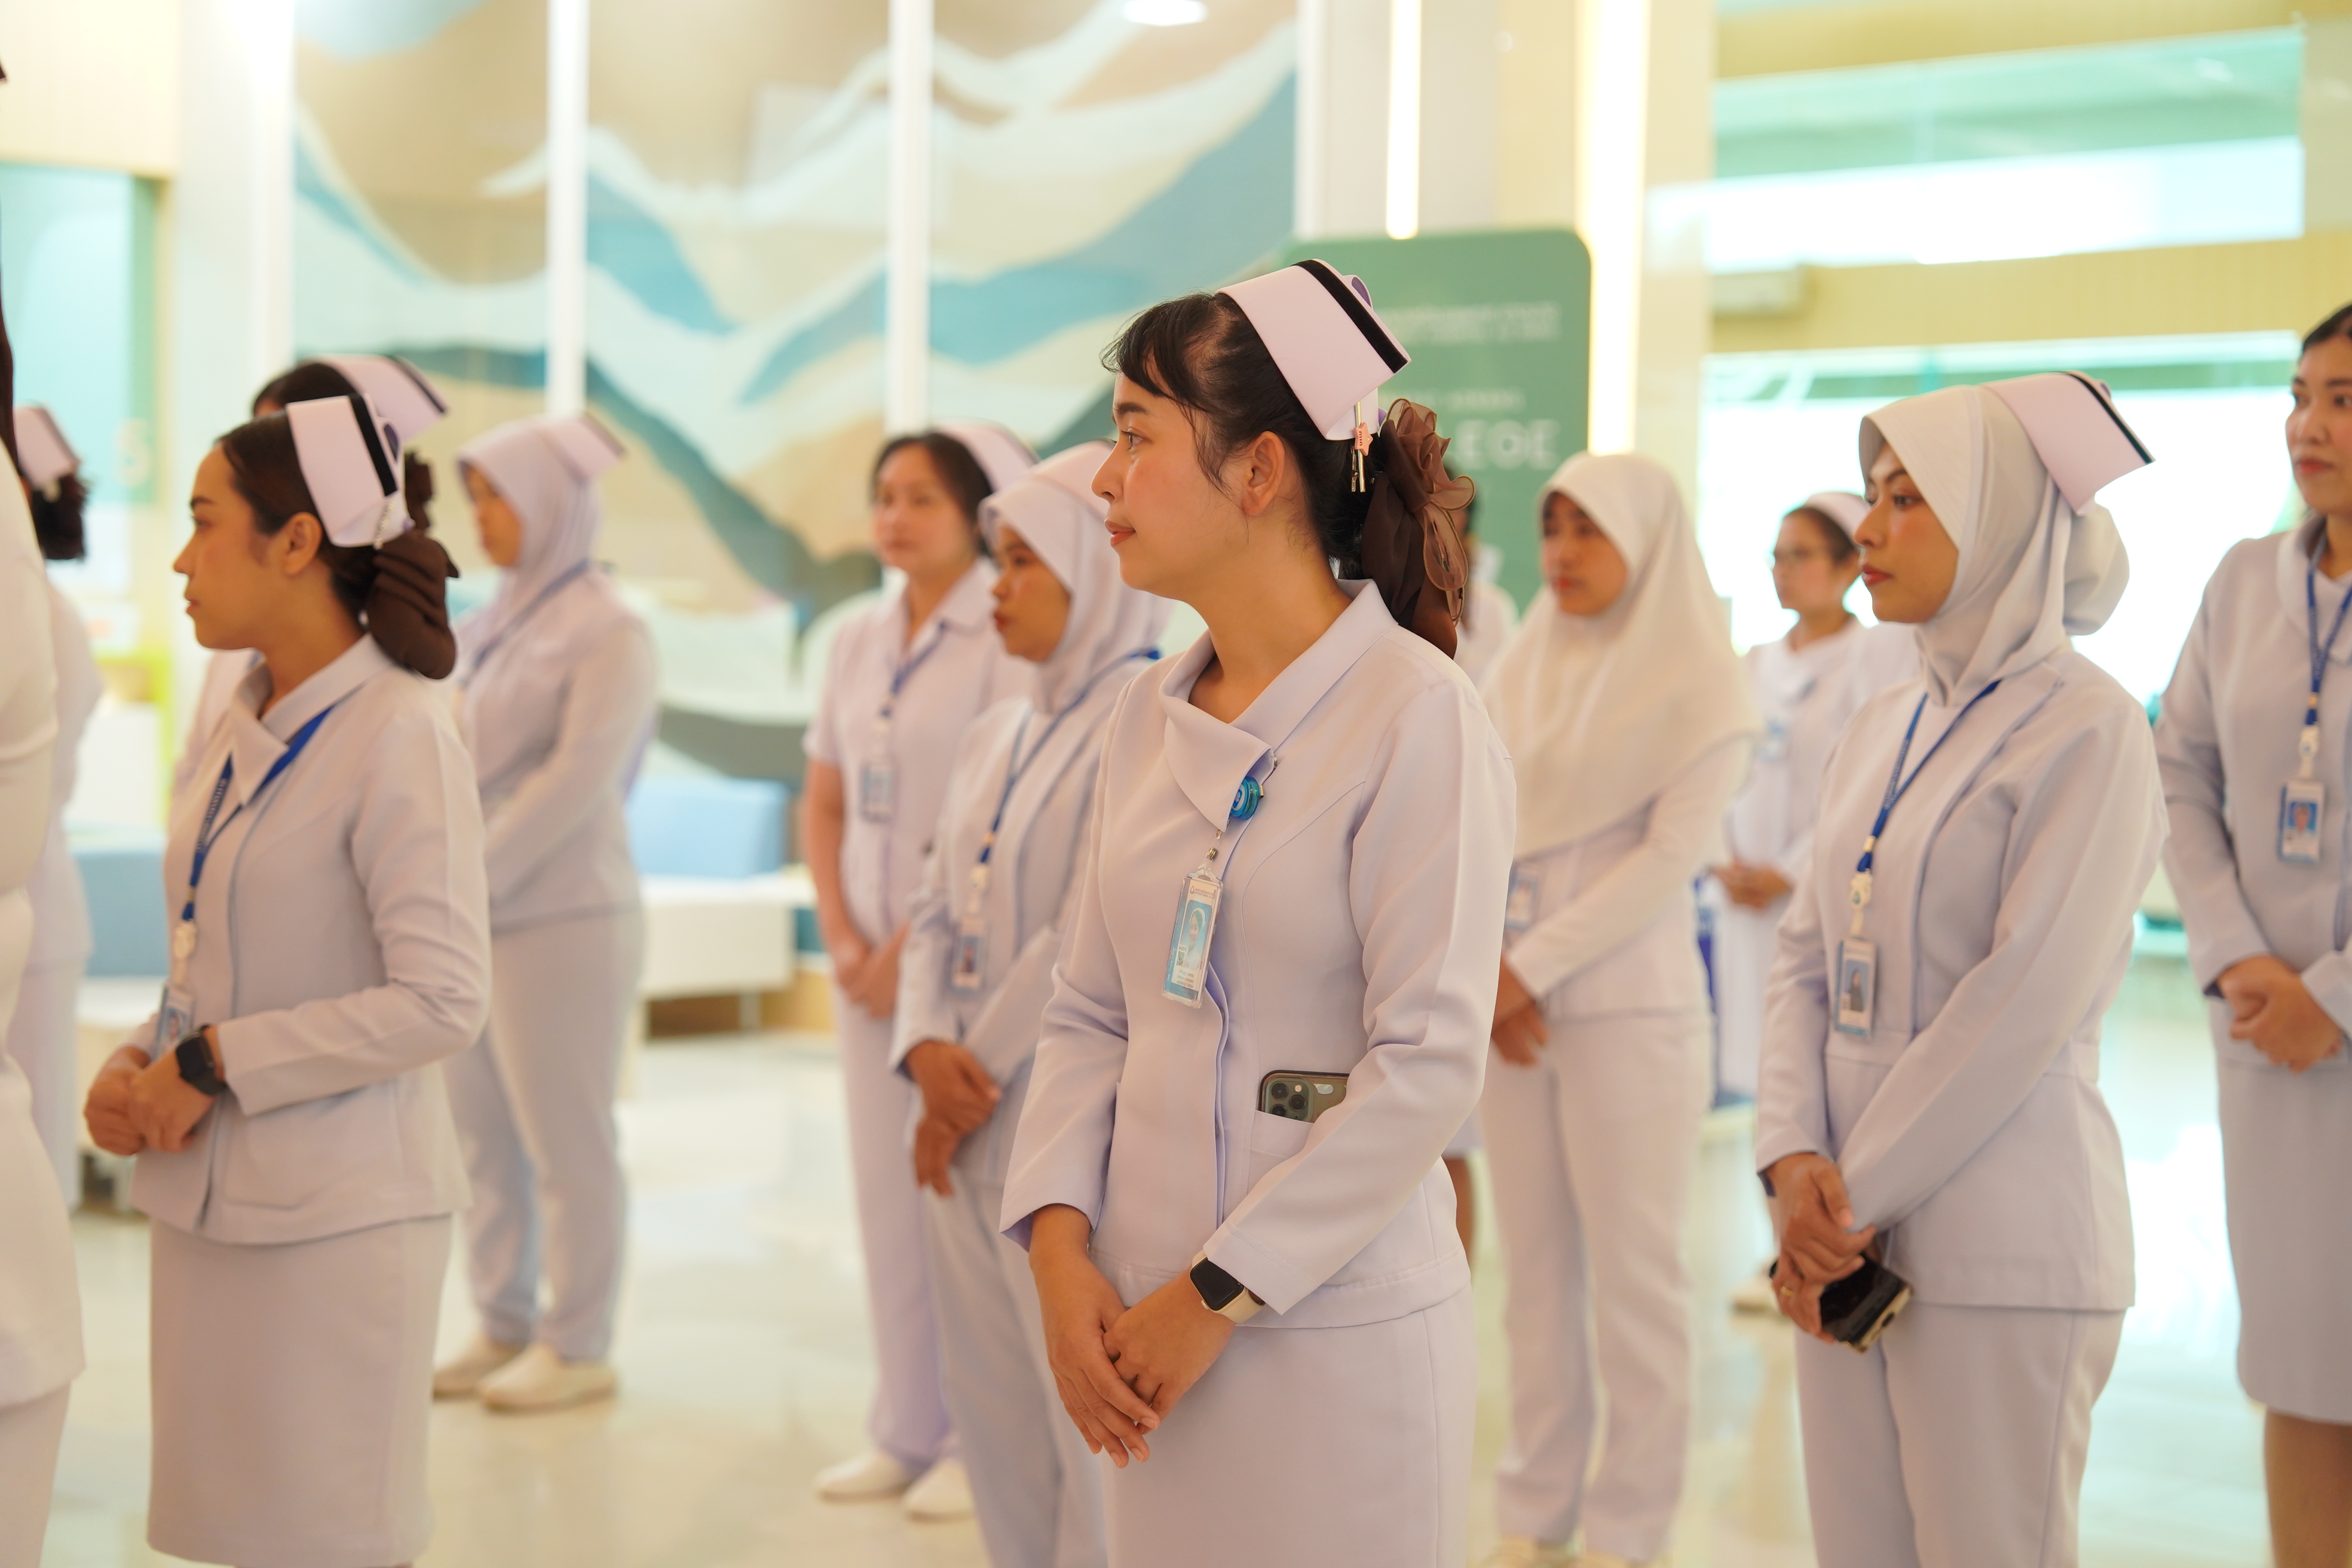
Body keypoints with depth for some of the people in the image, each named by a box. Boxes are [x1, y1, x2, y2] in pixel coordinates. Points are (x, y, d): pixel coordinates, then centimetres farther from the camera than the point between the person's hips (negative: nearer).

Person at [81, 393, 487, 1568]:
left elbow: (441, 1002, -19)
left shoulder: (399, 734, -14)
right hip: (204, 1197, 7)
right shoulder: (242, 724, 9)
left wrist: (213, 1065, -16)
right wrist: (137, 1068, -1)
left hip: (336, 1209, -7)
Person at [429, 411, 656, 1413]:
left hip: (561, 917, -7)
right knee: (482, 1131, 10)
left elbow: (576, 778, -16)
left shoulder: (608, 633, -8)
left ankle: (579, 1347, 8)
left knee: (565, 1137, -1)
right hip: (474, 917, 7)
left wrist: (473, 876, -16)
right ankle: (503, 1329, 21)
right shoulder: (491, 627, 14)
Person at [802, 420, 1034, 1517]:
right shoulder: (857, 642, 10)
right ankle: (904, 1433, 18)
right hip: (873, 960, 6)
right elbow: (823, 804, 13)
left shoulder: (1005, 640, -9)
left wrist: (917, 949, -13)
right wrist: (842, 939, 1)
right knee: (885, 1196, 9)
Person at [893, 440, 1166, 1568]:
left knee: (1087, 1410, -2)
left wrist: (982, 1075, -11)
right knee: (991, 1407, 13)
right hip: (968, 1128, 8)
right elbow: (940, 910, 13)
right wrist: (927, 1049, -6)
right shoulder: (996, 735, 14)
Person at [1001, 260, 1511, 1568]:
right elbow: (1089, 1016, 10)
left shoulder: (1417, 712, -12)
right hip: (1148, 1319, 6)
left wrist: (1216, 1297, -15)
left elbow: (1429, 1066, -16)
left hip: (1337, 1328, -6)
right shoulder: (1152, 717, 8)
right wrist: (1063, 1251, -5)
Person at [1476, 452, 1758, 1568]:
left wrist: (1536, 966, -13)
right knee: (1535, 1267, 10)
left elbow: (1671, 855, -11)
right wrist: (1481, 956, -8)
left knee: (1632, 1273, 1)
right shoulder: (1520, 671, 12)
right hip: (1507, 1003, 5)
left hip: (1629, 1004, -5)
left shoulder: (1701, 686, -4)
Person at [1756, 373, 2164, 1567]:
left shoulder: (2086, 728, -9)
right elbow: (1804, 960, 11)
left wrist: (1858, 1196, -13)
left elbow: (2026, 1000, -16)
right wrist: (1795, 1164, -5)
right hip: (1850, 1235, 7)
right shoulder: (1883, 728, 13)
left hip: (2000, 1241, -6)